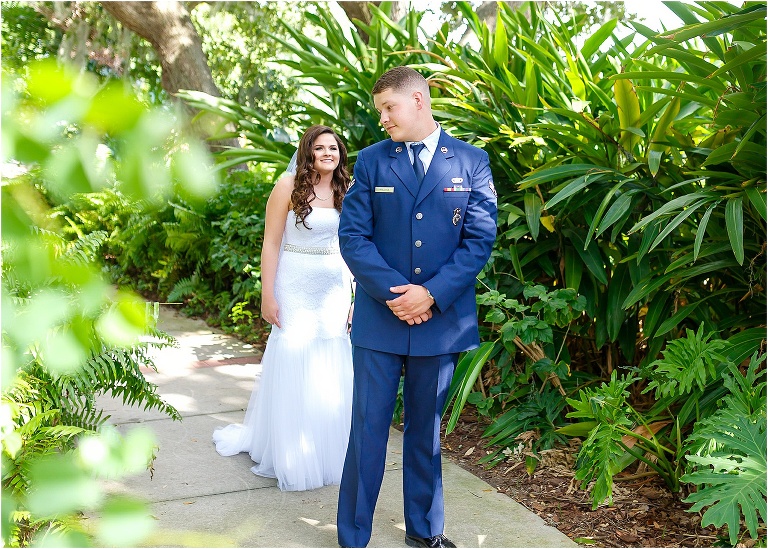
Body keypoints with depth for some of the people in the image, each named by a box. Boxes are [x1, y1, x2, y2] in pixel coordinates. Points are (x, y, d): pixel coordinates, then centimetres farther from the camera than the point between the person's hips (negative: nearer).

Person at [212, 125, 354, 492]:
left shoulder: (346, 193, 6)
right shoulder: (289, 188, -6)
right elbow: (271, 244, -7)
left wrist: (357, 296, 7)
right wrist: (267, 296, -11)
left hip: (336, 289, 4)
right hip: (296, 287, -4)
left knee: (331, 370, 7)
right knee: (292, 363, 3)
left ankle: (325, 447, 25)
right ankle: (290, 455, 18)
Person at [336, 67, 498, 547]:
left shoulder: (471, 161, 2)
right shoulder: (372, 161, 3)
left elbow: (481, 237, -4)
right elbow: (353, 236, -3)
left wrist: (432, 294, -15)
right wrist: (393, 293, -15)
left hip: (442, 320, 0)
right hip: (379, 318, 0)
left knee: (426, 429, 14)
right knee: (368, 431, 3)